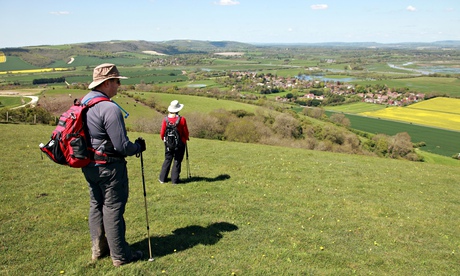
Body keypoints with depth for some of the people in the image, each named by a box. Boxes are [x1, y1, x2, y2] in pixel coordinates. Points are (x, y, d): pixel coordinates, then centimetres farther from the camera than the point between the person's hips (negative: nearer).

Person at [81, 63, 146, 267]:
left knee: (96, 206, 19)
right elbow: (122, 146, -23)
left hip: (88, 165, 9)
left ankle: (98, 249, 33)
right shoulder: (109, 108, -22)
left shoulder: (82, 103, 6)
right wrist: (138, 147, -4)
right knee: (113, 210, 2)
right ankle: (120, 256, 15)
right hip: (109, 167, -8)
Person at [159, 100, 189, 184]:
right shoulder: (182, 119, -14)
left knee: (167, 160, 15)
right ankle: (175, 179, 9)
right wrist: (186, 138, 15)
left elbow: (162, 133, 0)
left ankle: (162, 178, 18)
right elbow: (186, 132, -7)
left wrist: (163, 138, 22)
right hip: (180, 144, -3)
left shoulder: (166, 119, -6)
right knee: (177, 161, 7)